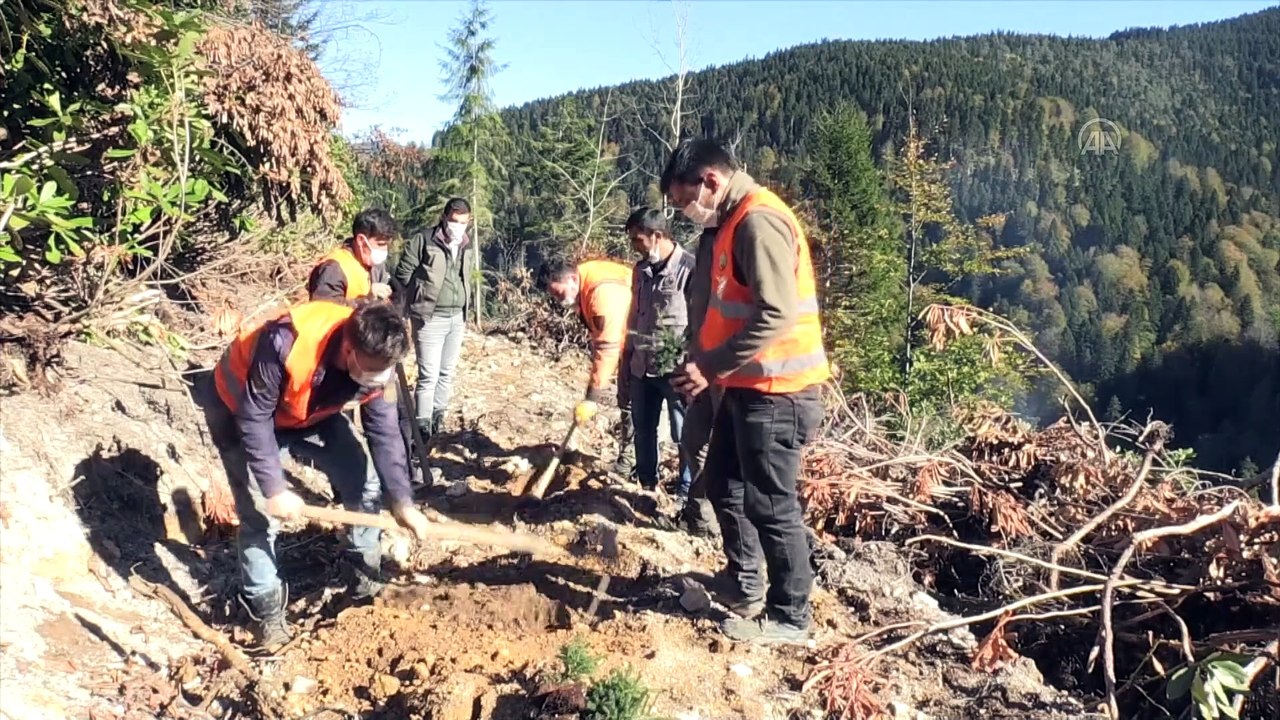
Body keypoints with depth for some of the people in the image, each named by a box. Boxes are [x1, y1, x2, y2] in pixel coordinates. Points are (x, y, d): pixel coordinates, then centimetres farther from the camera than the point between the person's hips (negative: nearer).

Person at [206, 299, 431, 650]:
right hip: (241, 411, -5)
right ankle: (267, 612, 8)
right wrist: (274, 489, -31)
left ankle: (366, 580, 17)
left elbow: (384, 430, -13)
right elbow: (254, 419, -32)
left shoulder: (374, 360, -24)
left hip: (311, 413, 5)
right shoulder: (286, 344, -43)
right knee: (260, 515, -11)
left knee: (365, 482, -2)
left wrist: (401, 501, -14)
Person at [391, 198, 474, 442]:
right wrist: (417, 303, -1)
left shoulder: (466, 246, 9)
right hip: (430, 319, -6)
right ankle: (422, 427, 0)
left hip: (457, 318, 7)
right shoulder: (423, 241, -11)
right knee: (429, 375, -7)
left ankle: (438, 418, 27)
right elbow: (402, 274, -7)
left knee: (447, 373, 14)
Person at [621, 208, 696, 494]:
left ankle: (687, 492, 20)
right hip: (642, 368, 7)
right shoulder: (640, 270, 8)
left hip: (677, 370, -7)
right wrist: (625, 366, 15)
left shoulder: (690, 268, -14)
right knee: (643, 431, 17)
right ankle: (645, 486, 33)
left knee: (685, 435, 5)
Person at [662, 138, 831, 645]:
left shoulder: (759, 221, -18)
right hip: (746, 386, 11)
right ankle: (746, 588, 35)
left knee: (770, 505, -1)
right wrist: (704, 362, 9)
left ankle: (789, 618, 14)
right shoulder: (734, 222, 14)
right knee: (724, 485, 19)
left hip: (775, 391, -11)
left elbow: (776, 315, -26)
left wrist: (709, 367, -20)